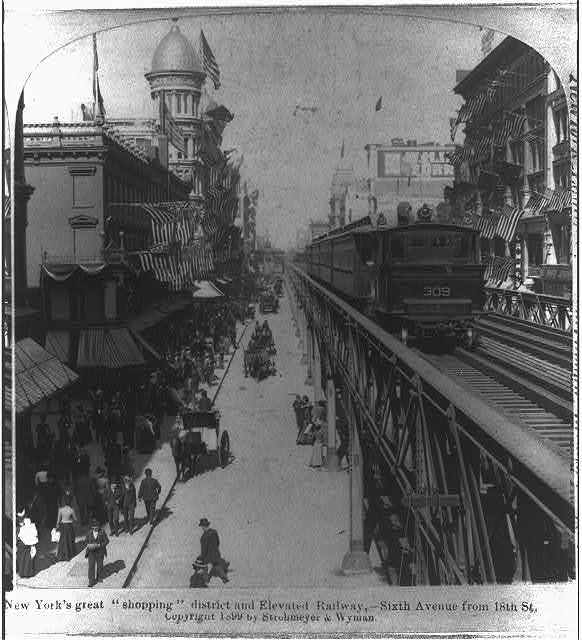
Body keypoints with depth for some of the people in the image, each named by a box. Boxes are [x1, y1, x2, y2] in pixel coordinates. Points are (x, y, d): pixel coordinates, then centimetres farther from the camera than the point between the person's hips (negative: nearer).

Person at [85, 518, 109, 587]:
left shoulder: (102, 532, -10)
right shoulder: (90, 532, -3)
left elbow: (106, 541, -7)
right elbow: (86, 540, 9)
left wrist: (99, 545, -19)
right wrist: (88, 545, -11)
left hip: (99, 551, 0)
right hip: (91, 551, 0)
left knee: (99, 565, 14)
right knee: (91, 566, -7)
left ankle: (98, 577, 39)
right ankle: (91, 581, -3)